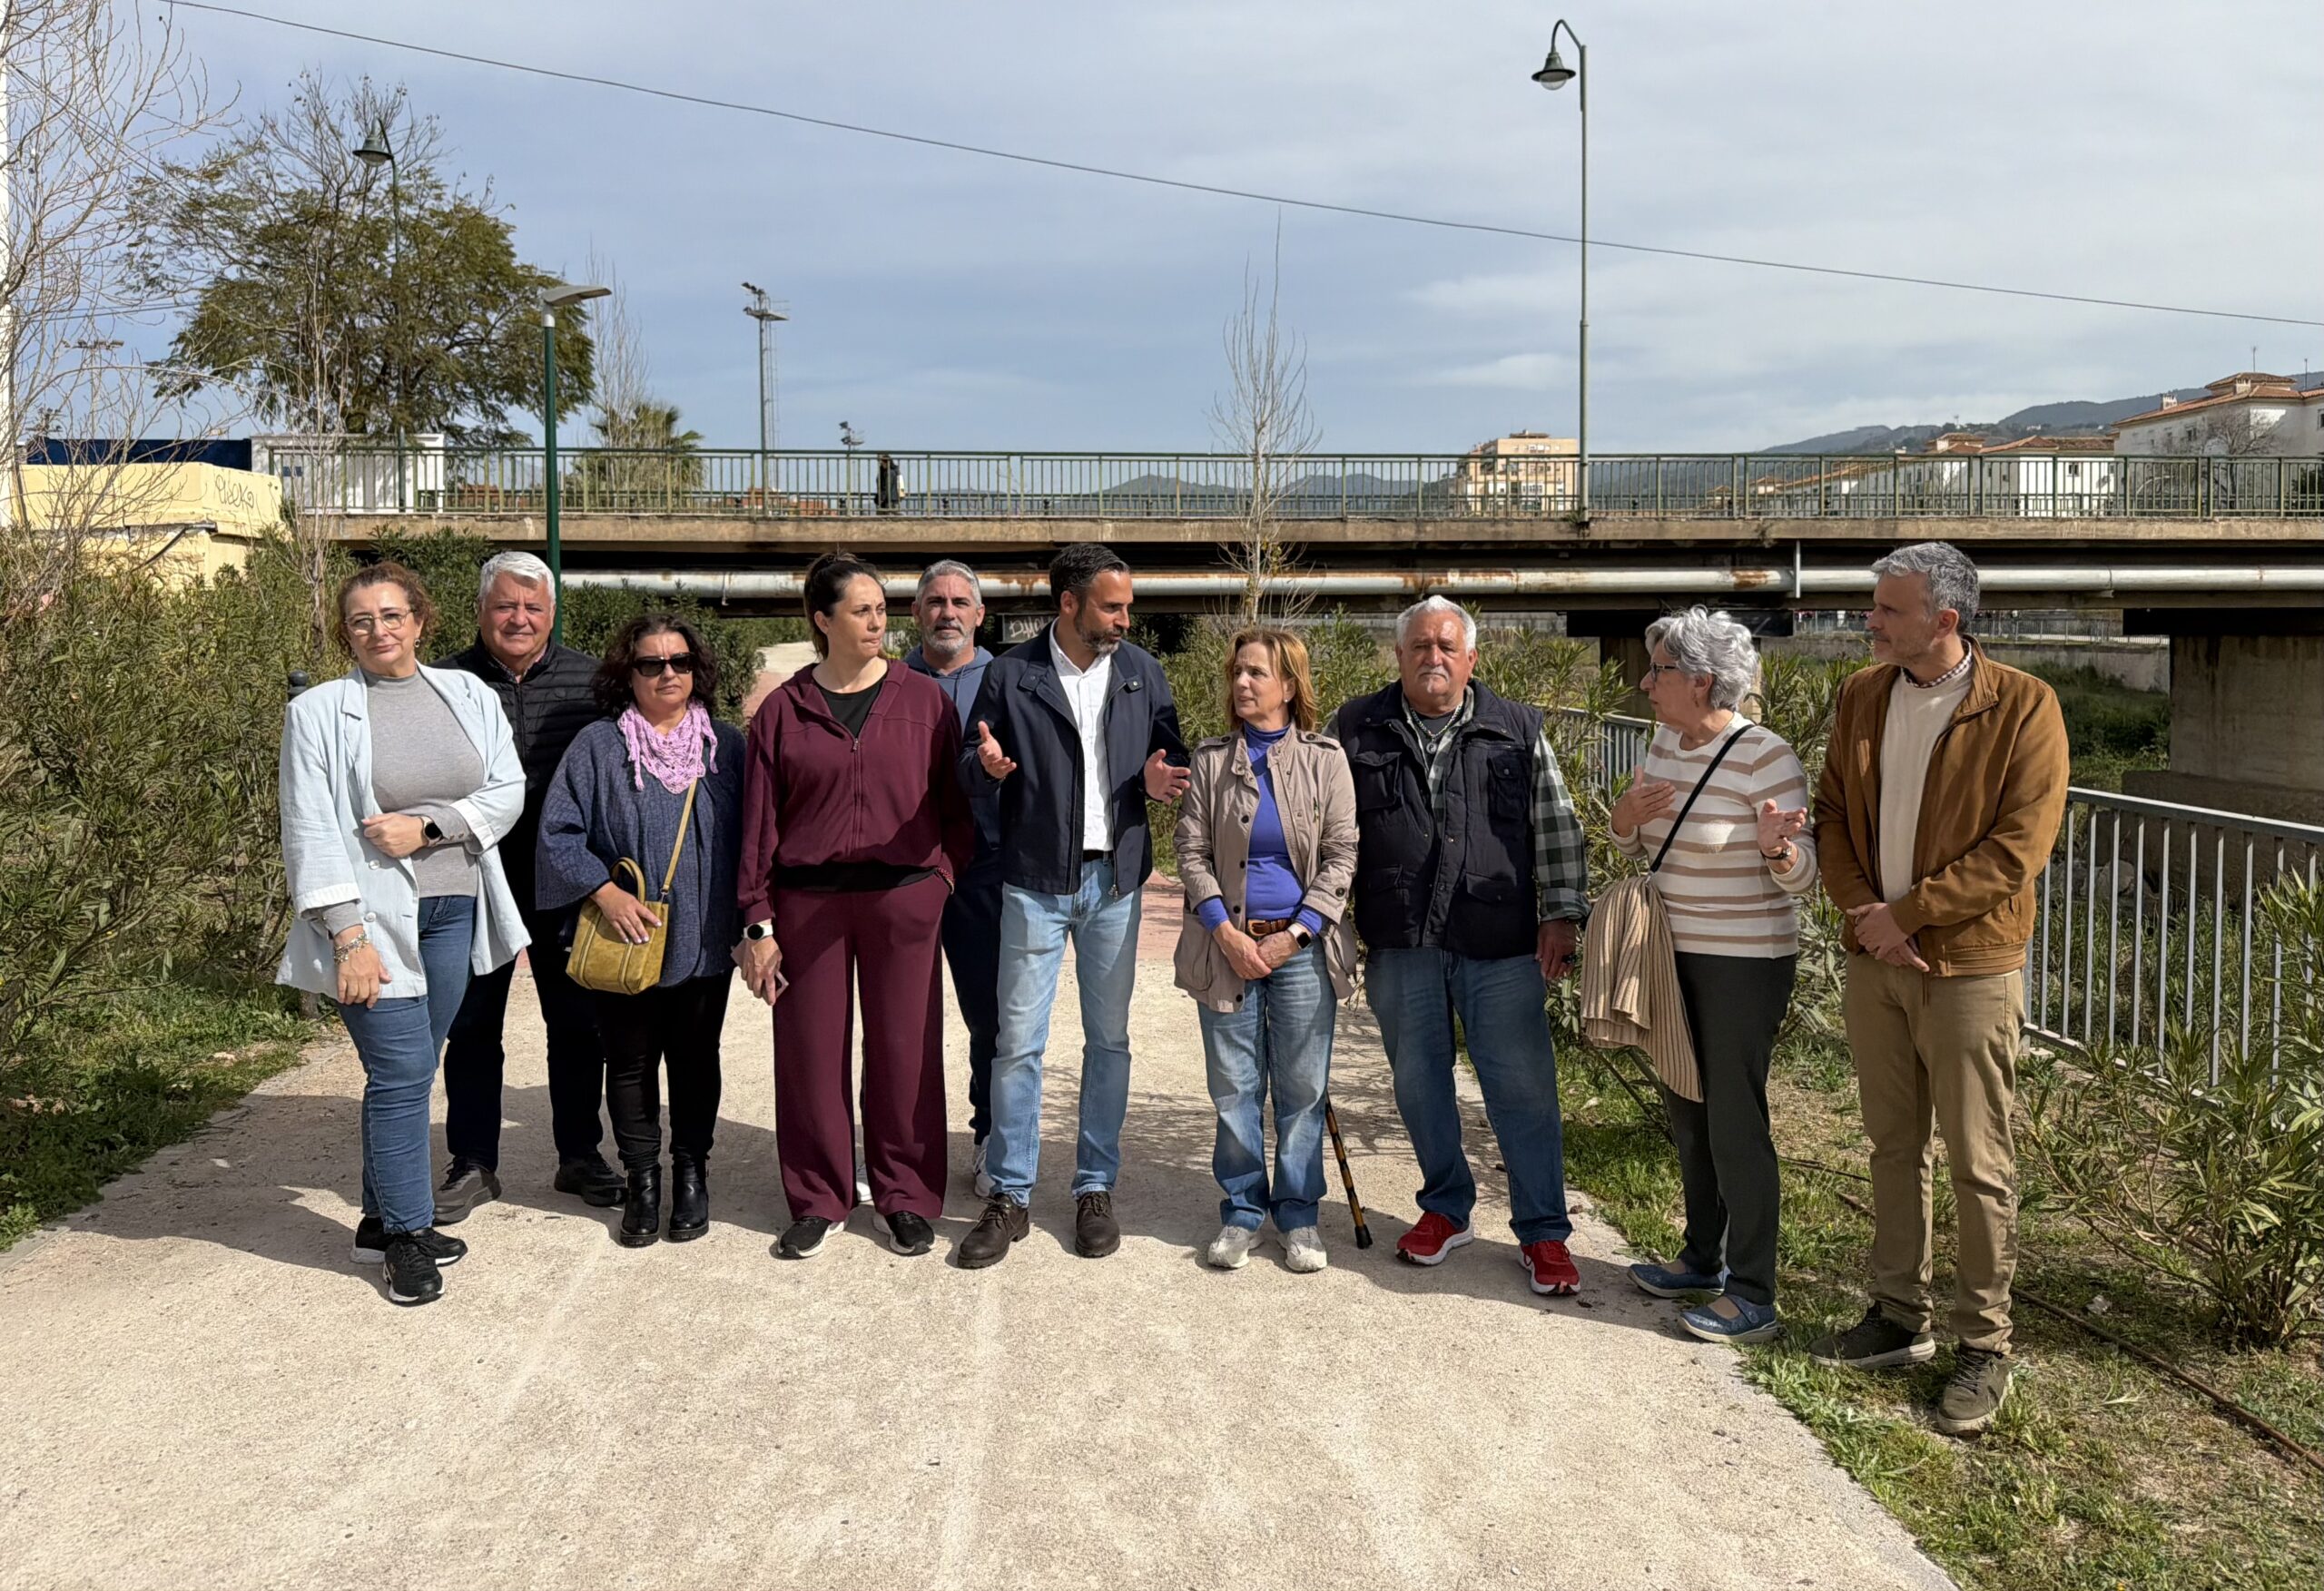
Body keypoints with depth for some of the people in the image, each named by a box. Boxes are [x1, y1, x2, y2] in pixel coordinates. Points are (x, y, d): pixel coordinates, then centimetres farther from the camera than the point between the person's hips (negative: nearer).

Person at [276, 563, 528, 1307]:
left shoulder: (467, 695, 7)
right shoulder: (318, 712, -3)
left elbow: (507, 792, 2)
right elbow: (311, 831, -8)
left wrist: (426, 825, -14)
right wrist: (348, 937, -15)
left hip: (452, 908, 4)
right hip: (374, 916, -4)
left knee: (412, 1071, 11)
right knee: (402, 1071, -6)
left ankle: (382, 1220, 26)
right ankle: (407, 1234, 9)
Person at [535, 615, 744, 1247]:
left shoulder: (726, 746, 5)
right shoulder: (598, 746, -1)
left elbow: (750, 837, 7)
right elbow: (558, 832, -5)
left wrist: (751, 918, 3)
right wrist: (607, 893, -15)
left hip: (703, 941, 1)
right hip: (624, 942, -1)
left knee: (695, 1058, 11)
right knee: (630, 1060, 8)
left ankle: (692, 1171, 25)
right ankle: (641, 1177, 22)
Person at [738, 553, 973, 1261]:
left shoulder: (925, 699, 4)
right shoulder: (783, 710, 4)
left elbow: (956, 803, 9)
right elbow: (759, 822, 4)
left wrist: (945, 873, -4)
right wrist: (757, 924, 1)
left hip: (904, 896, 0)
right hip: (808, 901, 0)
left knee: (904, 1050, 4)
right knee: (811, 1051, 5)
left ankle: (907, 1200, 19)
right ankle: (818, 1200, 20)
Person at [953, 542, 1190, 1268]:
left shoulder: (1143, 671, 6)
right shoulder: (1011, 674, -2)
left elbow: (1173, 753, 12)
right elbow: (967, 770, 2)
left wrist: (1158, 780, -11)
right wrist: (987, 765, -21)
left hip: (1115, 880, 3)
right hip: (1035, 881, -2)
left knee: (1109, 1039, 9)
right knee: (1017, 1043, -1)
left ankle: (1096, 1189, 22)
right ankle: (1009, 1197, 11)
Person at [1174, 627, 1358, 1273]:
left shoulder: (1325, 759, 1)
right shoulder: (1210, 759, 5)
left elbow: (1341, 856, -1)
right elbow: (1191, 852, 3)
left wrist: (1296, 934, -9)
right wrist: (1226, 932, -9)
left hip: (1302, 947, -1)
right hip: (1228, 945, 1)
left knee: (1302, 1088, 4)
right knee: (1234, 1088, 5)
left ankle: (1298, 1212, 18)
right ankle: (1242, 1210, 19)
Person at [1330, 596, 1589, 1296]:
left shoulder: (1517, 731, 6)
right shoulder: (1356, 730, 6)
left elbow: (1557, 829, 7)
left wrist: (1562, 913, -1)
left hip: (1501, 948, -1)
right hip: (1400, 948, 1)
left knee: (1523, 1087, 1)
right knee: (1418, 1081, 12)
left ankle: (1543, 1232, 14)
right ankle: (1445, 1209, 31)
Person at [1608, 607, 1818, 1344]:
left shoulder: (1765, 757, -18)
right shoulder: (1665, 742, 5)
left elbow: (1801, 877, -16)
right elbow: (1631, 844, 15)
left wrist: (1775, 846, -38)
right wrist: (1626, 817, -8)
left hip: (1744, 964, -8)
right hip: (1677, 952, 8)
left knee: (1735, 1125, -3)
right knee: (1685, 1111, 18)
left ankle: (1752, 1297, 9)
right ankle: (1704, 1257, 34)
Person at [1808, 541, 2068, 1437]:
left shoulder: (2024, 708, -11)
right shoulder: (1861, 698, 6)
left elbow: (2018, 847, -15)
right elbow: (1832, 816, 8)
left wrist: (1906, 915, -16)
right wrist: (1861, 913, -7)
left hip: (1968, 964, -5)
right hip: (1874, 958, 5)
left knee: (1978, 1163, 3)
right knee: (1892, 1146, 15)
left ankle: (1983, 1347, 16)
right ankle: (1898, 1319, 29)